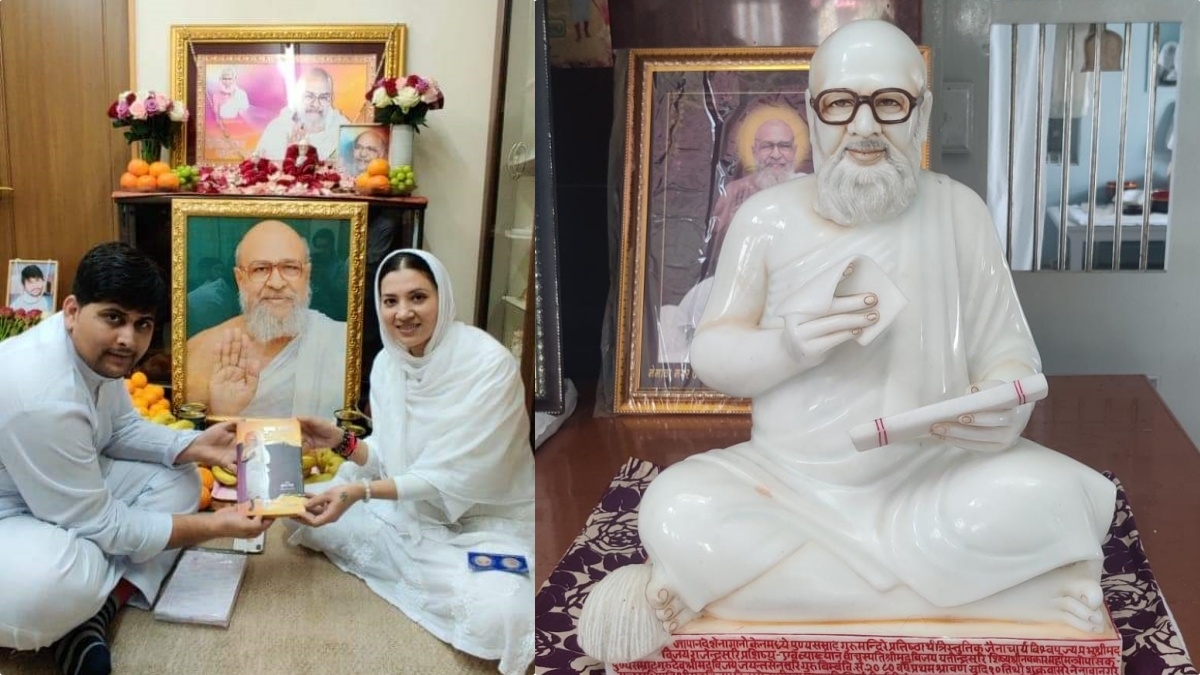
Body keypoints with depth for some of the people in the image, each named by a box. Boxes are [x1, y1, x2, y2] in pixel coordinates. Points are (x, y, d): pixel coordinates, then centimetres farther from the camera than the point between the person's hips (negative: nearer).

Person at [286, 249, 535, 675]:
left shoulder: (490, 365, -24)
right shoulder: (387, 362, -3)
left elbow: (455, 477, -25)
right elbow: (392, 455, 4)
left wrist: (362, 492, -31)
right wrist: (341, 442, -15)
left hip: (485, 520, -6)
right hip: (408, 508, 7)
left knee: (492, 620, -34)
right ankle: (430, 570, 5)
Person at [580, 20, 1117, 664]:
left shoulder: (959, 211, 1)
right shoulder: (767, 217, 0)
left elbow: (1006, 355, 1)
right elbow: (711, 355, 1)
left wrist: (1005, 414, -23)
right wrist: (787, 346, -22)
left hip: (932, 484, 0)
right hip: (789, 485, 0)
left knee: (1043, 498, -31)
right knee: (678, 513, -30)